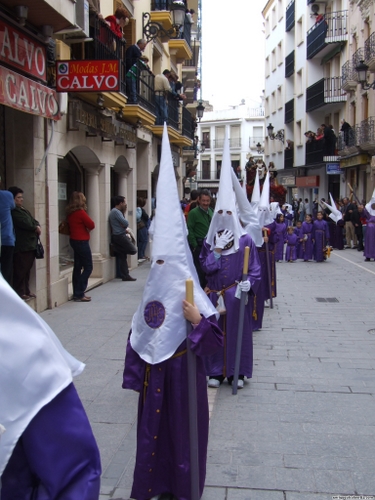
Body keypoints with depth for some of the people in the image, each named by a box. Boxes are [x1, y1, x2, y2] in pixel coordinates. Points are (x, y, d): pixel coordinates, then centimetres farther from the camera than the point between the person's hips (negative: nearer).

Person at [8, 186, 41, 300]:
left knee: (27, 269, 13)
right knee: (20, 270, -5)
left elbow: (33, 221, 19)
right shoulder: (13, 211, -11)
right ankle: (20, 292, 1)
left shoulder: (23, 209, 21)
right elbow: (24, 223, -19)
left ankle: (26, 291, 21)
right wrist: (36, 228, -3)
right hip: (21, 246, -9)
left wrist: (37, 227, -3)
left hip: (30, 244, 10)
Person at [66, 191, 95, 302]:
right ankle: (79, 294, -4)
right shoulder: (80, 212, -17)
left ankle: (77, 293, 18)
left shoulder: (70, 212, 7)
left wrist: (84, 227, -1)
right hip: (82, 241, -9)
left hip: (74, 240, 9)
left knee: (77, 266, 13)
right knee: (88, 267, -2)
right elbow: (91, 225, -16)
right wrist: (88, 227, 6)